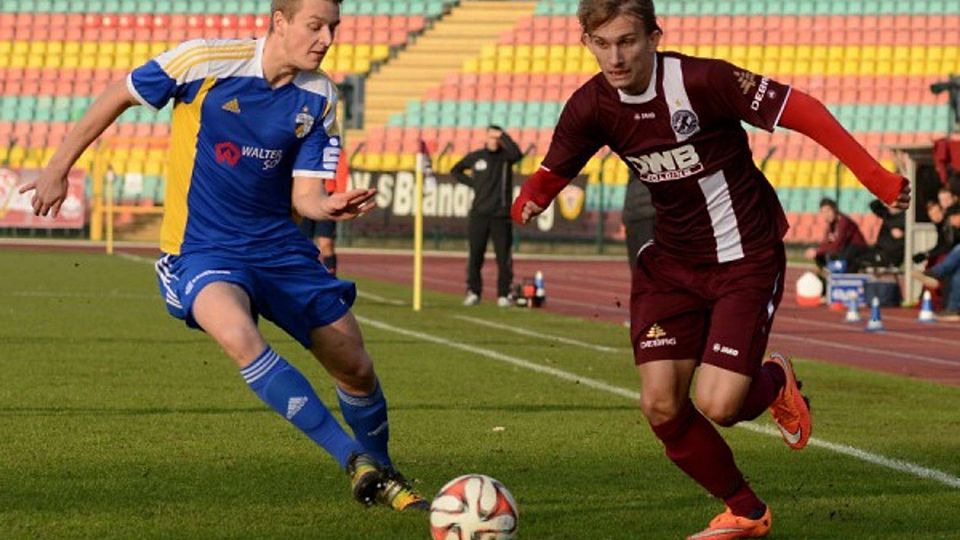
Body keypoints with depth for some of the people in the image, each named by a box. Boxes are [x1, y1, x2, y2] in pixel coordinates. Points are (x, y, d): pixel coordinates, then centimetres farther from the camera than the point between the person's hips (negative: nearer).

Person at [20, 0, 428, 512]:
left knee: (356, 369, 3)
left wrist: (332, 206, -27)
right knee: (239, 335, -35)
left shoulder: (318, 96, -2)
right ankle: (353, 458, -29)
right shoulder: (205, 61, -15)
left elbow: (303, 195, -3)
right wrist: (58, 168, 3)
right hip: (202, 250, -4)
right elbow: (117, 96, -1)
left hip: (279, 247, 5)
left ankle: (382, 477, 33)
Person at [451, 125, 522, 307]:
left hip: (501, 216, -2)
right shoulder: (475, 157, 7)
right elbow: (456, 171, 22)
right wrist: (472, 182, 7)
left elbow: (517, 154, -24)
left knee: (504, 258, -3)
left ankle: (503, 294, 3)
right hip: (479, 215, 2)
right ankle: (473, 292, 9)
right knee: (475, 256, 1)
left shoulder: (505, 156, 1)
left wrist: (503, 135, -17)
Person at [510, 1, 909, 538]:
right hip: (671, 264, 5)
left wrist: (875, 176, -24)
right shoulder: (592, 107, -8)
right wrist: (528, 201, -21)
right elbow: (553, 172, 3)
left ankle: (775, 382, 24)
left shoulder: (702, 80, -24)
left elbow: (801, 110, -20)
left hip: (747, 261, -5)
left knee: (717, 407, -15)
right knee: (661, 408, -4)